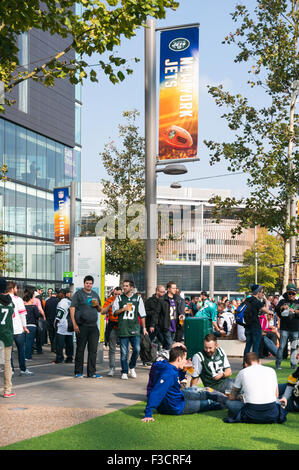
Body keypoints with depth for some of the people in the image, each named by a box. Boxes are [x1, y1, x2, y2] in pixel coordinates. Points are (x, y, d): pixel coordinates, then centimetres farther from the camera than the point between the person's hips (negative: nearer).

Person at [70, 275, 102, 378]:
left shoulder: (95, 294, 16)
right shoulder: (78, 294, 0)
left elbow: (100, 310, 23)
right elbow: (72, 309, -6)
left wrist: (97, 305, 0)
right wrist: (74, 324, -14)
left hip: (93, 326, 5)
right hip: (81, 326, -5)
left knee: (93, 350, 5)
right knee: (80, 349, 1)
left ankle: (92, 372, 11)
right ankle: (78, 372, 8)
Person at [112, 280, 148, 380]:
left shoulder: (138, 298, 10)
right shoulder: (119, 298, 11)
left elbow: (142, 314, 12)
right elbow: (114, 312, 10)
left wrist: (144, 328, 10)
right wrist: (123, 309, -8)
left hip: (135, 329, 0)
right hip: (122, 329, 0)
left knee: (137, 349, -10)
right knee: (124, 352, -1)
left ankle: (131, 367, 14)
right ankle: (124, 372, 9)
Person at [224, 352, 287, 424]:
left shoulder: (242, 372, 11)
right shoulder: (271, 370, 16)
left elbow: (231, 397, 16)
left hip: (252, 415, -3)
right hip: (272, 414, 3)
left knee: (229, 402, 20)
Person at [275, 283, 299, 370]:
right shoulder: (283, 301, 7)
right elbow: (276, 309, -5)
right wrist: (282, 307, -24)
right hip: (284, 328, -2)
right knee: (281, 346, -5)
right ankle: (278, 363, 2)